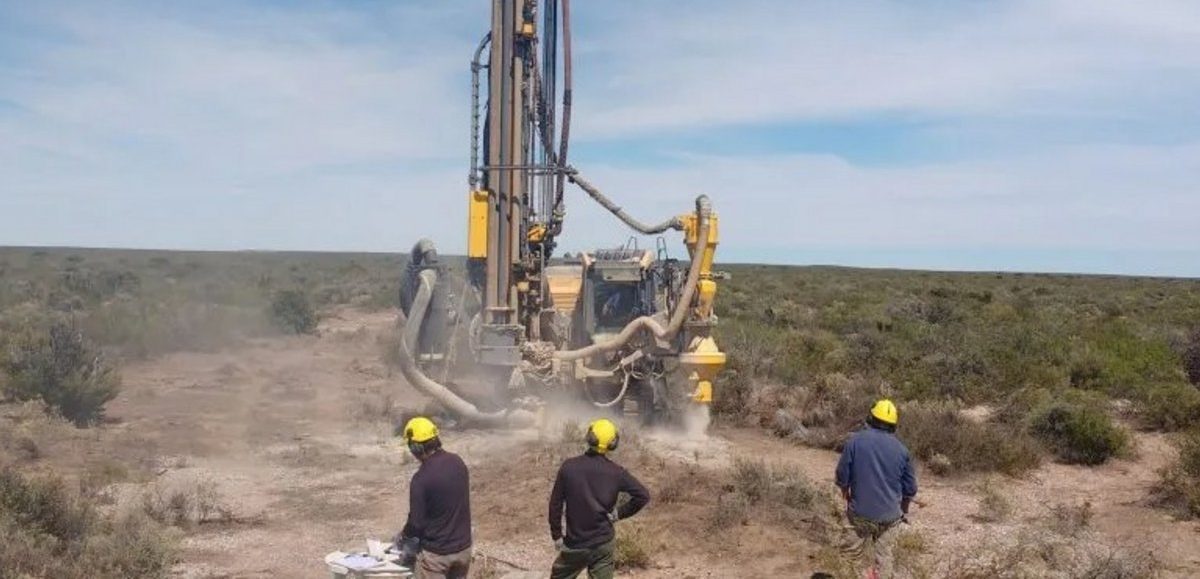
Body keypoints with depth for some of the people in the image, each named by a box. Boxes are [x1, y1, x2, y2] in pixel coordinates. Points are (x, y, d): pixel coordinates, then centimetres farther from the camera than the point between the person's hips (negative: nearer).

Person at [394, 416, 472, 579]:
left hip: (436, 552, -6)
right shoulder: (458, 462, -1)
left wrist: (402, 536, 6)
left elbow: (417, 522, -16)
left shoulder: (421, 478, -22)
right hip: (463, 546, 6)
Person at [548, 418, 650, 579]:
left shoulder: (569, 467, -10)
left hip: (576, 545, -1)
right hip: (605, 543, 1)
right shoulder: (616, 472, -9)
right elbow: (643, 495, -10)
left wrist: (557, 535, 5)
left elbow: (555, 503, -5)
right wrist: (620, 513, 0)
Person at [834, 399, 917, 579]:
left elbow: (842, 475, -4)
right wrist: (904, 508, 22)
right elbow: (910, 488, 3)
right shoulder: (901, 449, -3)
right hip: (888, 514, 1)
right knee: (883, 555, 13)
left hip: (860, 511, -1)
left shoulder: (855, 441, -10)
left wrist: (845, 491, 17)